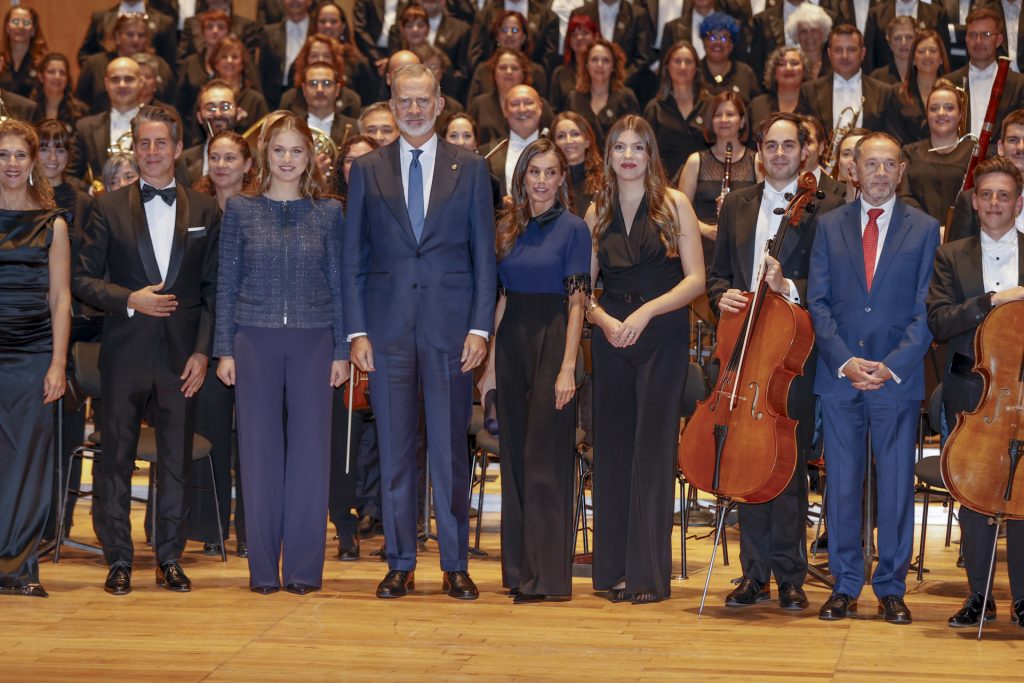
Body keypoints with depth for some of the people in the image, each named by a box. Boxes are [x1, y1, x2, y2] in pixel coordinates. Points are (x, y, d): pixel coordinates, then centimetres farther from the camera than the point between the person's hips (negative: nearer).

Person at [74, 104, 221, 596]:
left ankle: (170, 558, 15)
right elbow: (84, 279, 3)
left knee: (177, 459, 5)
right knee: (116, 457, 2)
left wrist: (203, 351, -3)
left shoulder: (205, 212, 7)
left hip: (181, 353, 1)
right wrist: (130, 300, -12)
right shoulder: (109, 208, 4)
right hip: (125, 352, -1)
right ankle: (118, 559, 10)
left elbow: (213, 289, 6)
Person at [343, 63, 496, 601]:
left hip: (450, 327, -1)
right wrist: (356, 330, -1)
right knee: (394, 450, 4)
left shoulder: (469, 169, 6)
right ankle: (400, 564, 13)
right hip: (388, 328, 1)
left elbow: (484, 255, 5)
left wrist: (480, 327, -4)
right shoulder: (367, 170, 8)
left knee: (450, 450, 2)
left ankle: (456, 565, 10)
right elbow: (351, 258, 7)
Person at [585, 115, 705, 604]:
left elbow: (695, 278, -5)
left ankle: (649, 574, -3)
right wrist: (601, 317, -8)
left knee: (653, 452, -6)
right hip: (611, 339, 4)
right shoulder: (598, 212, 11)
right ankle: (614, 568, 10)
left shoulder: (674, 205, 0)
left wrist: (646, 310, -16)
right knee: (612, 449, 4)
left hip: (662, 339, -4)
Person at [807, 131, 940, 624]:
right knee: (841, 486, 5)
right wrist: (844, 360, -9)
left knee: (897, 486, 2)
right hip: (839, 377, 1)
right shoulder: (829, 226, 9)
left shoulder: (924, 230, 5)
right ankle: (845, 586, 14)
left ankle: (891, 588, 12)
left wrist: (892, 365, -12)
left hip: (898, 378, -1)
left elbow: (925, 311, 0)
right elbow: (818, 302, 4)